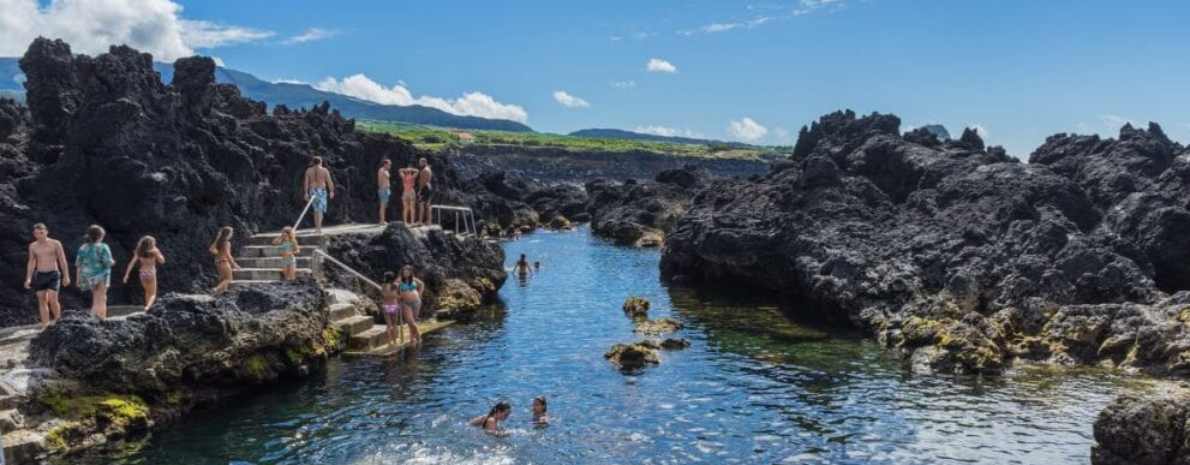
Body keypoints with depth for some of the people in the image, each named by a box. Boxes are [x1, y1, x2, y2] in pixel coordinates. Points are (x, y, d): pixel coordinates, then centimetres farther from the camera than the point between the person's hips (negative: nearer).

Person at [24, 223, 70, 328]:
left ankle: (58, 321, 8)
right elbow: (31, 263, 12)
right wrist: (28, 279, 5)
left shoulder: (55, 244, -4)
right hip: (39, 276, 4)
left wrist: (66, 276, -5)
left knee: (52, 300, -13)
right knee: (42, 300, 4)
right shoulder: (32, 246, 5)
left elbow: (62, 261, -2)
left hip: (53, 275, -4)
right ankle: (45, 325, 10)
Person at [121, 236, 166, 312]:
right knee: (153, 294, 3)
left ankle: (148, 307, 29)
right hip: (151, 273, -4)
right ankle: (148, 307, -22)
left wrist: (127, 274, -4)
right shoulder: (154, 251, -8)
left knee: (147, 292, 24)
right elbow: (162, 261, -1)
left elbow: (132, 263, -4)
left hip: (143, 273, 4)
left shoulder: (139, 252, 2)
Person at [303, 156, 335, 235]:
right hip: (322, 191, -3)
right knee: (320, 210, -6)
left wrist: (306, 193, 2)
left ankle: (317, 227, 20)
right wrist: (331, 191, 1)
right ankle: (319, 228, -16)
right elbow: (329, 182, -5)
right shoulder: (324, 170, -3)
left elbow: (306, 182, 0)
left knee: (316, 210, 18)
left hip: (312, 191, 3)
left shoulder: (308, 170, 4)